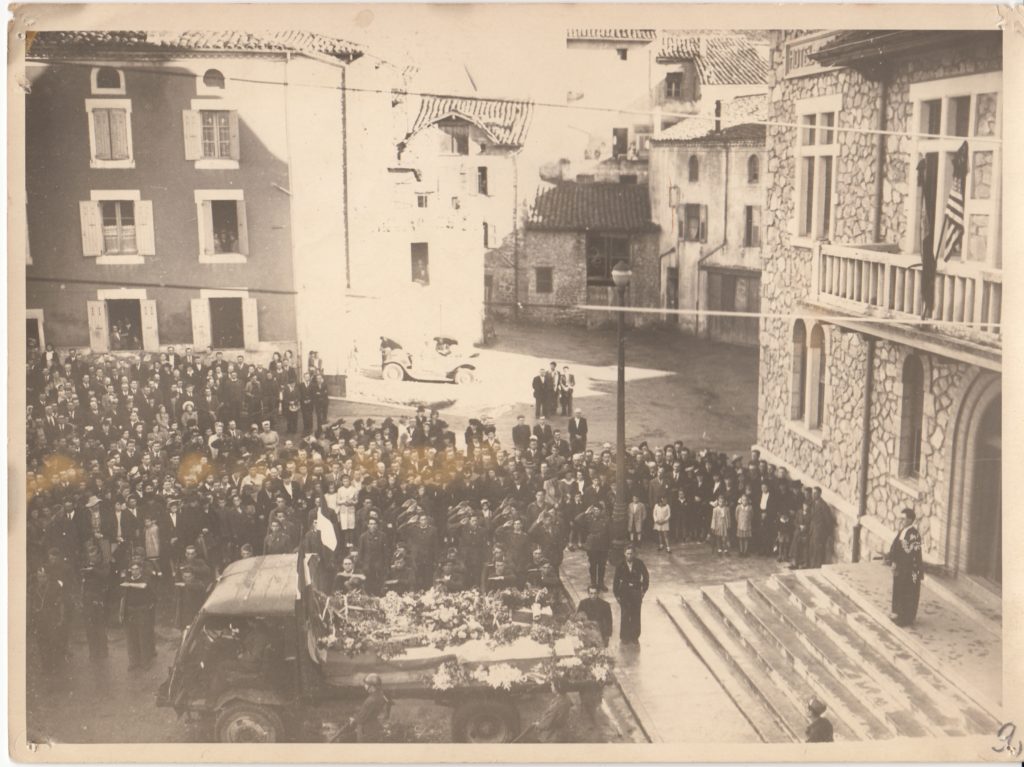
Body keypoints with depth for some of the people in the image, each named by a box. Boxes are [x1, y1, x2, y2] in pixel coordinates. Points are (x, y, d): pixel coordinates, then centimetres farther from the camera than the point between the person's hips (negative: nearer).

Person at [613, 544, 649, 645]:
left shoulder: (639, 563, -6)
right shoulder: (621, 565, -8)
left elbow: (646, 576, 6)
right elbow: (616, 580, -2)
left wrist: (643, 589, 3)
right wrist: (616, 594, -4)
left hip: (636, 591, 1)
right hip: (624, 592, -1)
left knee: (635, 615, 5)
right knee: (625, 615, -1)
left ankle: (635, 637, 18)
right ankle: (624, 637, 12)